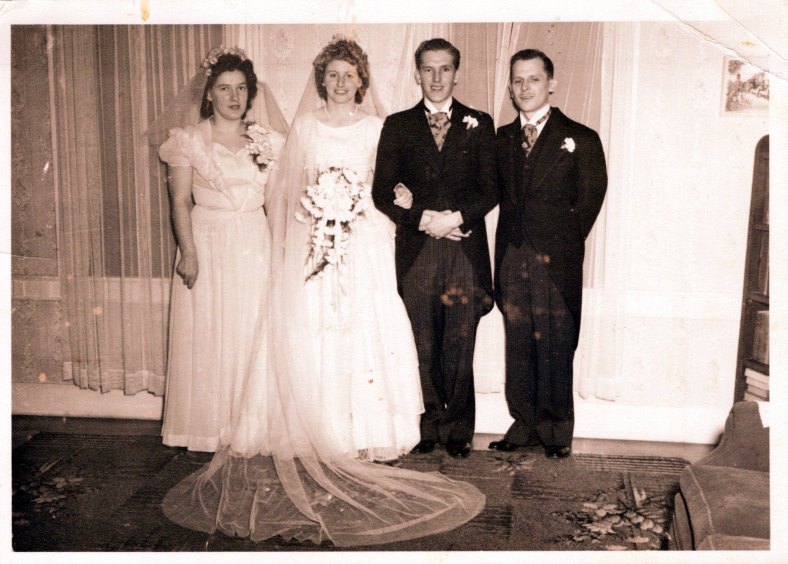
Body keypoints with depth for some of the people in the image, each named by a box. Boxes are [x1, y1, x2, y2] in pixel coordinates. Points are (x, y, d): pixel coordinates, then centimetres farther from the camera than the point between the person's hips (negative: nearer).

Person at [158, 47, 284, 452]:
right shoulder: (189, 141, 0)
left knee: (251, 336, 7)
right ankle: (207, 426, 16)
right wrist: (189, 253, -14)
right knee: (206, 334, 2)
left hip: (255, 247, 3)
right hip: (208, 246, -3)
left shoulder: (266, 141, 10)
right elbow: (180, 201, -5)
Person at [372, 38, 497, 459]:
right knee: (423, 349, 6)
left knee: (459, 349, 4)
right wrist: (424, 219, -11)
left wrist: (455, 218, -13)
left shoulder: (479, 124, 9)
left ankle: (457, 430, 17)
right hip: (416, 252, 0)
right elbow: (382, 192, 2)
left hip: (466, 252, 0)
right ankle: (429, 426, 19)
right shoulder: (398, 126, 9)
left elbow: (490, 189, 3)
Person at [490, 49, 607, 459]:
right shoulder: (503, 139, 14)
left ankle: (557, 432, 14)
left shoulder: (580, 139, 1)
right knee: (517, 346, 8)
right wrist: (509, 245, 1)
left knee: (556, 349, 0)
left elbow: (590, 201, 2)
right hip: (512, 259, 4)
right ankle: (524, 425, 19)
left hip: (556, 262, -4)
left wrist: (560, 245, 0)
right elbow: (502, 196, 14)